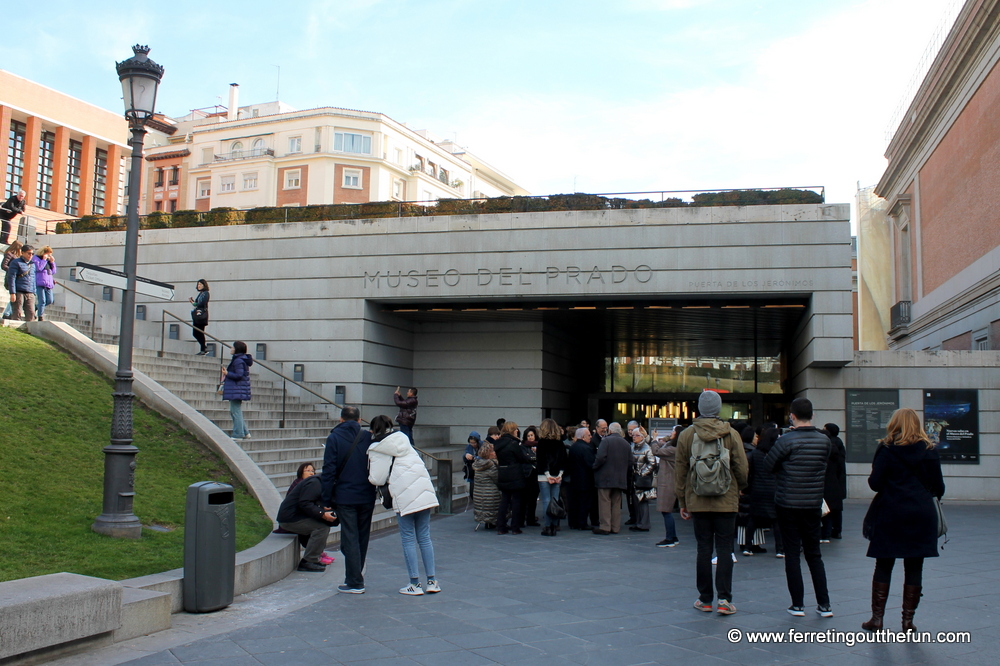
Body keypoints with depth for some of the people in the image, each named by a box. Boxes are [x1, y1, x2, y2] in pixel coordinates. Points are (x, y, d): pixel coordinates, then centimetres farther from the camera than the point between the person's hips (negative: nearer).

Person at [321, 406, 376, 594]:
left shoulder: (334, 438, -3)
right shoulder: (368, 437, 4)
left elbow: (329, 471, -6)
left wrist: (327, 501, -2)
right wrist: (374, 490, 13)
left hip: (345, 497, -3)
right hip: (367, 497, 3)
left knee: (350, 539, 1)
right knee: (363, 536, 15)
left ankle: (355, 583, 1)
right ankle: (358, 575, 27)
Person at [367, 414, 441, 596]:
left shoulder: (376, 449, 0)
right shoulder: (402, 438, 16)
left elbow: (376, 479, 0)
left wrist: (369, 476, 22)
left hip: (404, 496, -5)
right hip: (424, 491, 5)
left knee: (408, 540, 5)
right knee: (424, 538, 12)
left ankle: (415, 584, 8)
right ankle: (432, 581, 14)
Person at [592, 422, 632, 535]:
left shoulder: (606, 441, -8)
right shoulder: (626, 444, 10)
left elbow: (600, 458, -19)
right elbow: (630, 463, 10)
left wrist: (594, 467, -3)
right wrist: (626, 475, 20)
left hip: (605, 478, -6)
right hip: (620, 479, 6)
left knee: (605, 502, -2)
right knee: (616, 504, 10)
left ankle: (605, 527, -3)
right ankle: (615, 527, 12)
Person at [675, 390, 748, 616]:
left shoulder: (686, 435, 0)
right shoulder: (731, 434, -5)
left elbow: (679, 471, 4)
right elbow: (742, 469, -3)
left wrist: (682, 502, 13)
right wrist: (739, 489, 17)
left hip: (698, 502, 1)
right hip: (727, 501, -1)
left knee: (703, 549, 8)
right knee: (724, 548, 4)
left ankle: (705, 599, 12)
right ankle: (724, 599, 0)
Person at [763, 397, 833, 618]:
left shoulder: (787, 440, -15)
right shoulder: (825, 440, -1)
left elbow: (768, 466, -8)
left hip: (787, 504, -4)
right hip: (813, 505, 4)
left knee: (792, 554, 4)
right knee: (814, 554, 13)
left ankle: (798, 604, 5)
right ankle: (824, 604, 12)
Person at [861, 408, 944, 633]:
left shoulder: (887, 449, -3)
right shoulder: (929, 450, 3)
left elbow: (875, 483, -8)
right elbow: (939, 487, 4)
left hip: (891, 515, -2)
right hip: (922, 515, 2)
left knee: (883, 566, 7)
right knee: (914, 568, 7)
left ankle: (877, 618, 9)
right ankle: (908, 620, 10)